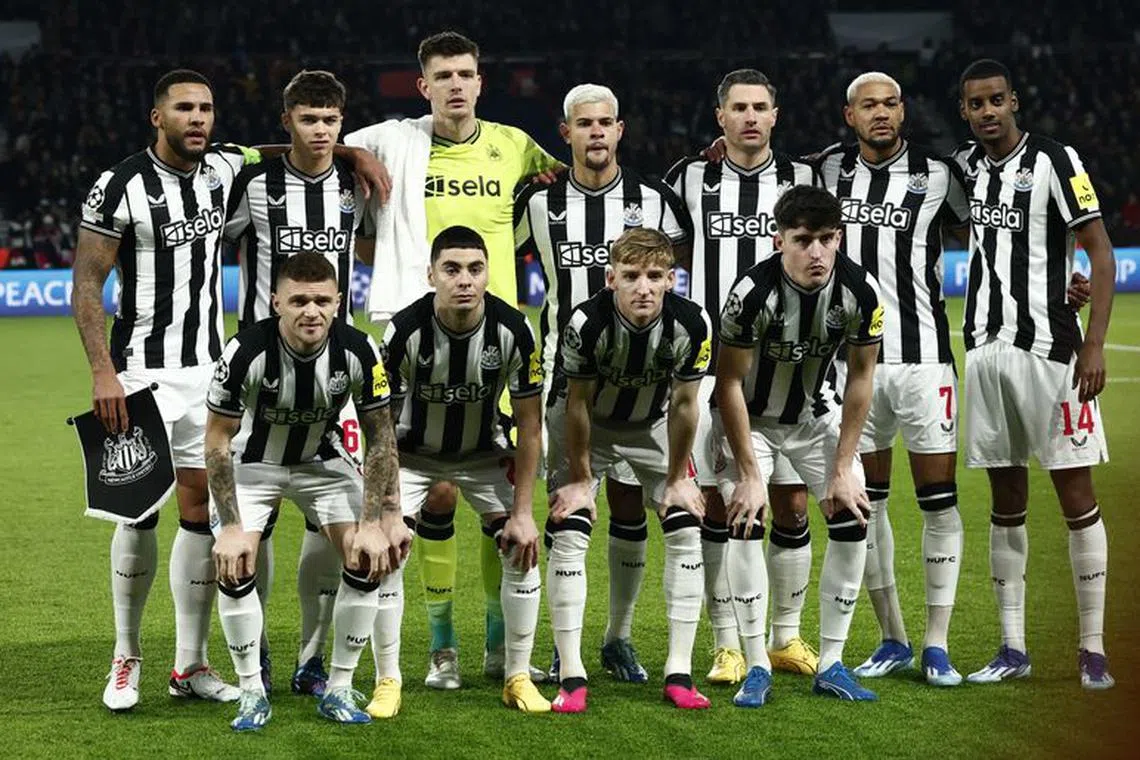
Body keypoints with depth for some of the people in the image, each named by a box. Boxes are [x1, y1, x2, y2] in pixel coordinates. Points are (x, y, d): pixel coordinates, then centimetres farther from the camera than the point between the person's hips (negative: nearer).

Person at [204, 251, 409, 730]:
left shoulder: (358, 351, -25)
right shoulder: (246, 352, -31)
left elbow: (380, 438, -13)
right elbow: (217, 440, -20)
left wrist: (374, 522, -18)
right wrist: (230, 526, -23)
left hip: (322, 459, 2)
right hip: (253, 462, -2)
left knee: (368, 560, -13)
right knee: (234, 564, -21)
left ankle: (339, 690, 1)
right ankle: (251, 692, -3)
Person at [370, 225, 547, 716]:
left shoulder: (512, 330, -24)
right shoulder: (405, 331, -29)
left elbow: (529, 426, -14)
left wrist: (522, 512, -15)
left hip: (484, 450, 2)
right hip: (413, 450, -2)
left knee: (523, 547, -10)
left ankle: (518, 678, 5)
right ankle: (387, 682, -4)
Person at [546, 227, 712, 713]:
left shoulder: (690, 323, -29)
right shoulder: (586, 322, -34)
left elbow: (683, 404, -14)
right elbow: (577, 404, -20)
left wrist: (678, 479, -7)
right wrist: (581, 479, -13)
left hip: (653, 425, 2)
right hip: (585, 422, -2)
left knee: (686, 530, -7)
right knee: (567, 534, -13)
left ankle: (679, 673, -1)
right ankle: (571, 677, -9)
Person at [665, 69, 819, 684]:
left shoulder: (802, 179, 7)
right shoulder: (689, 178, 5)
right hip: (710, 362, -1)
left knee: (791, 505, 3)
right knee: (717, 505, -1)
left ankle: (787, 637, 18)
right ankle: (728, 645, 8)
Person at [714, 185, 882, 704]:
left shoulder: (860, 291, -22)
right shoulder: (753, 293, -31)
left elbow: (860, 378, -9)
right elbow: (729, 383, -21)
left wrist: (843, 468, -9)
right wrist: (749, 473, -21)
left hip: (816, 413, 3)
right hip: (749, 415, -3)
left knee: (853, 521, -8)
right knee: (746, 523, -19)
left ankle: (831, 665, 2)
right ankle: (757, 666, -8)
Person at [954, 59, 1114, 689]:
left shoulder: (1054, 161, -7)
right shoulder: (965, 166, 11)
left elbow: (1101, 254, -9)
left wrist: (1095, 344, -17)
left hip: (1049, 351, -6)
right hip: (985, 350, 6)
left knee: (1077, 498, -3)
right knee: (1006, 505, 8)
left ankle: (1093, 649, 1)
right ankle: (1012, 649, 13)